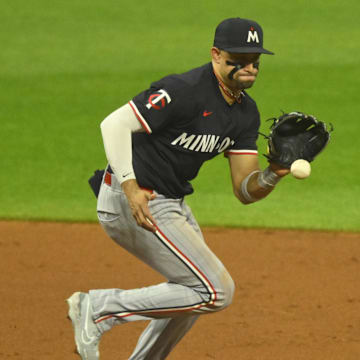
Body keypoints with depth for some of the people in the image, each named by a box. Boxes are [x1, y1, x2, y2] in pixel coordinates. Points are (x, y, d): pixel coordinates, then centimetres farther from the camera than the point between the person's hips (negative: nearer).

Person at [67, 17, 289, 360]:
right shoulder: (185, 91, -22)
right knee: (215, 292, -13)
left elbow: (244, 191, 3)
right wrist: (131, 187, -35)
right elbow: (114, 123, -26)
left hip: (171, 203, 10)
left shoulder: (245, 113, 5)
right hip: (133, 202, -10)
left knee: (191, 291, 26)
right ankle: (99, 309, -8)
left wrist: (273, 174, -19)